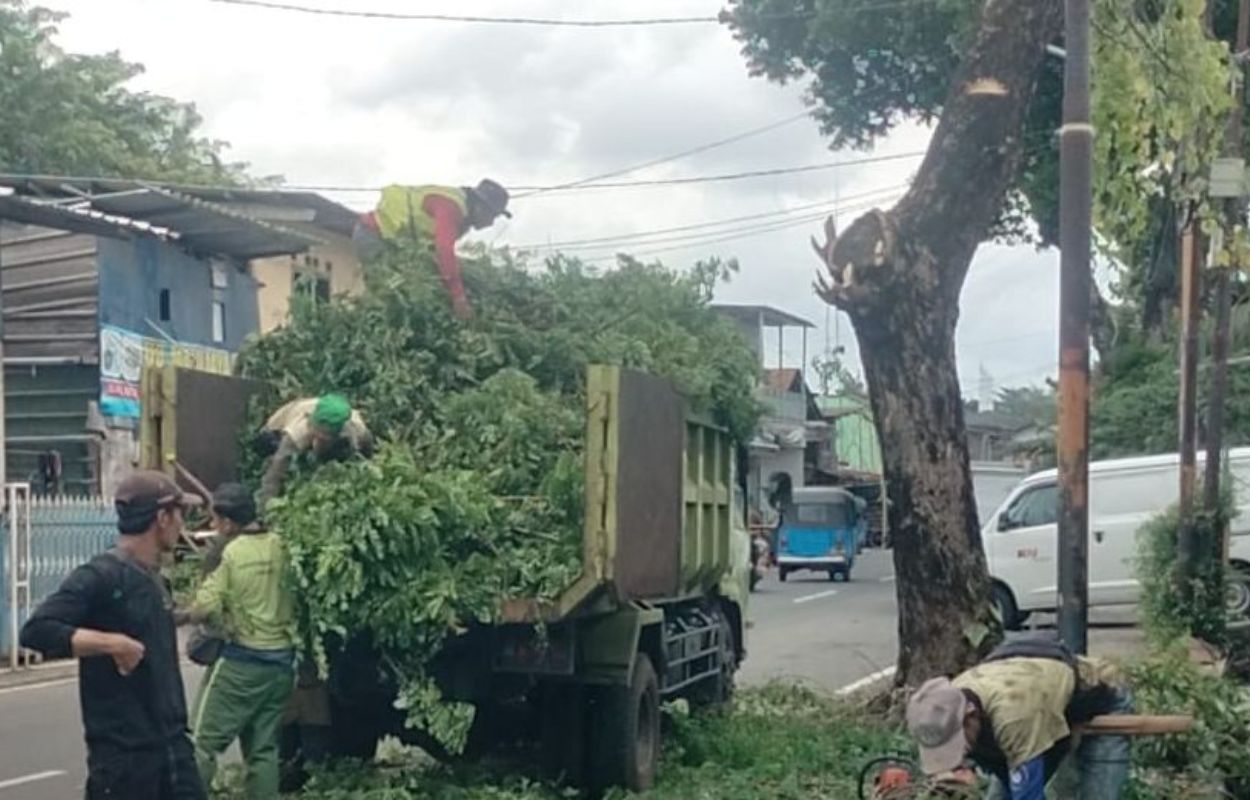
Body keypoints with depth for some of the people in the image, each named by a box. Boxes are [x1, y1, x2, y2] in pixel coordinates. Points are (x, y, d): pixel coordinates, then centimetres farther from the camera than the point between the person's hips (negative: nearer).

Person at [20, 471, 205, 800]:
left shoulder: (154, 579, 13)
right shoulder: (100, 576, -13)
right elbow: (36, 630, -25)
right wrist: (113, 643, -26)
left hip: (173, 745, 8)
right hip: (123, 754, -8)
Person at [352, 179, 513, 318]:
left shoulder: (461, 211, 5)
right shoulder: (449, 206, -28)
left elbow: (441, 251, 13)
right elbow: (445, 251, -39)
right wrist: (459, 297, -39)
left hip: (387, 234, 10)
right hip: (373, 232, -10)